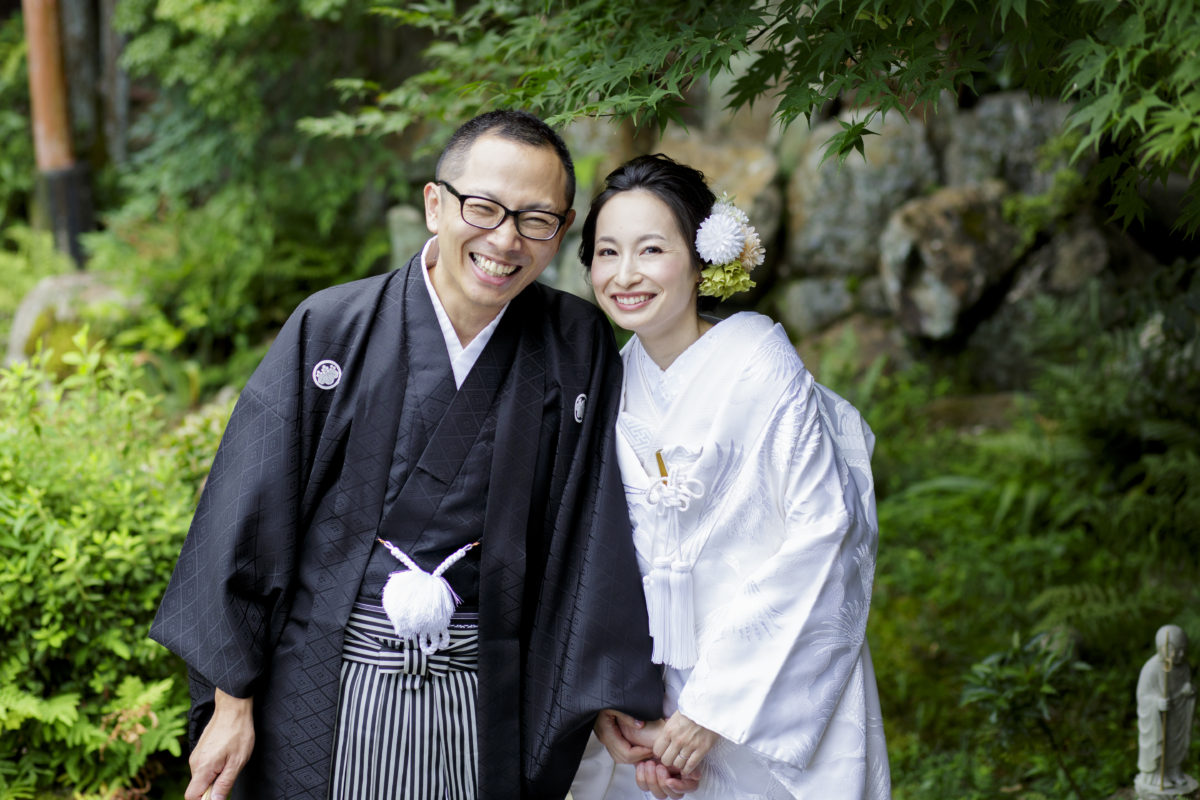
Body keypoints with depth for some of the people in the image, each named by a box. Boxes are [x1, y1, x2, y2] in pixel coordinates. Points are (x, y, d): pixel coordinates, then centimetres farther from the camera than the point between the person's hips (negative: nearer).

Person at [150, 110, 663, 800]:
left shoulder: (579, 349, -3)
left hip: (483, 708, 1)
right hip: (325, 693, -1)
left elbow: (594, 531, 0)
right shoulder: (332, 328, -7)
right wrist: (231, 702, -5)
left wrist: (615, 700, -3)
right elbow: (248, 517, -5)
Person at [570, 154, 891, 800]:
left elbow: (821, 531, -18)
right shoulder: (614, 383, 2)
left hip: (773, 702, -5)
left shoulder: (759, 365, -15)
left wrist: (713, 709, -17)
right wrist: (606, 705, -7)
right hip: (657, 694, 5)